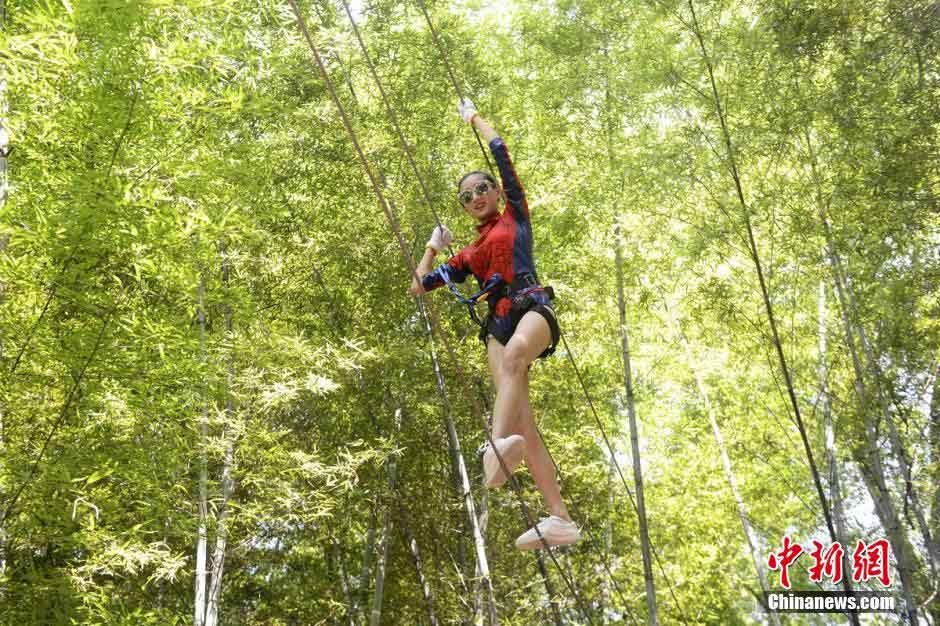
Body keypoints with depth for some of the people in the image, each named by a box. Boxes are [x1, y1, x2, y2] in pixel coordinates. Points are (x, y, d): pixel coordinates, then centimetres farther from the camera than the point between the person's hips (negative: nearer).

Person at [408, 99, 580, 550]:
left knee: (514, 352, -41)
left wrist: (473, 117, 35)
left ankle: (499, 445, -66)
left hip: (532, 306, -3)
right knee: (521, 420, -18)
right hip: (498, 324, 4)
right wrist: (434, 246, 31)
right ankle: (560, 519, -28)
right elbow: (419, 285, 29)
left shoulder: (515, 216, 21)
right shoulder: (469, 255, 29)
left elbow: (501, 152, 21)